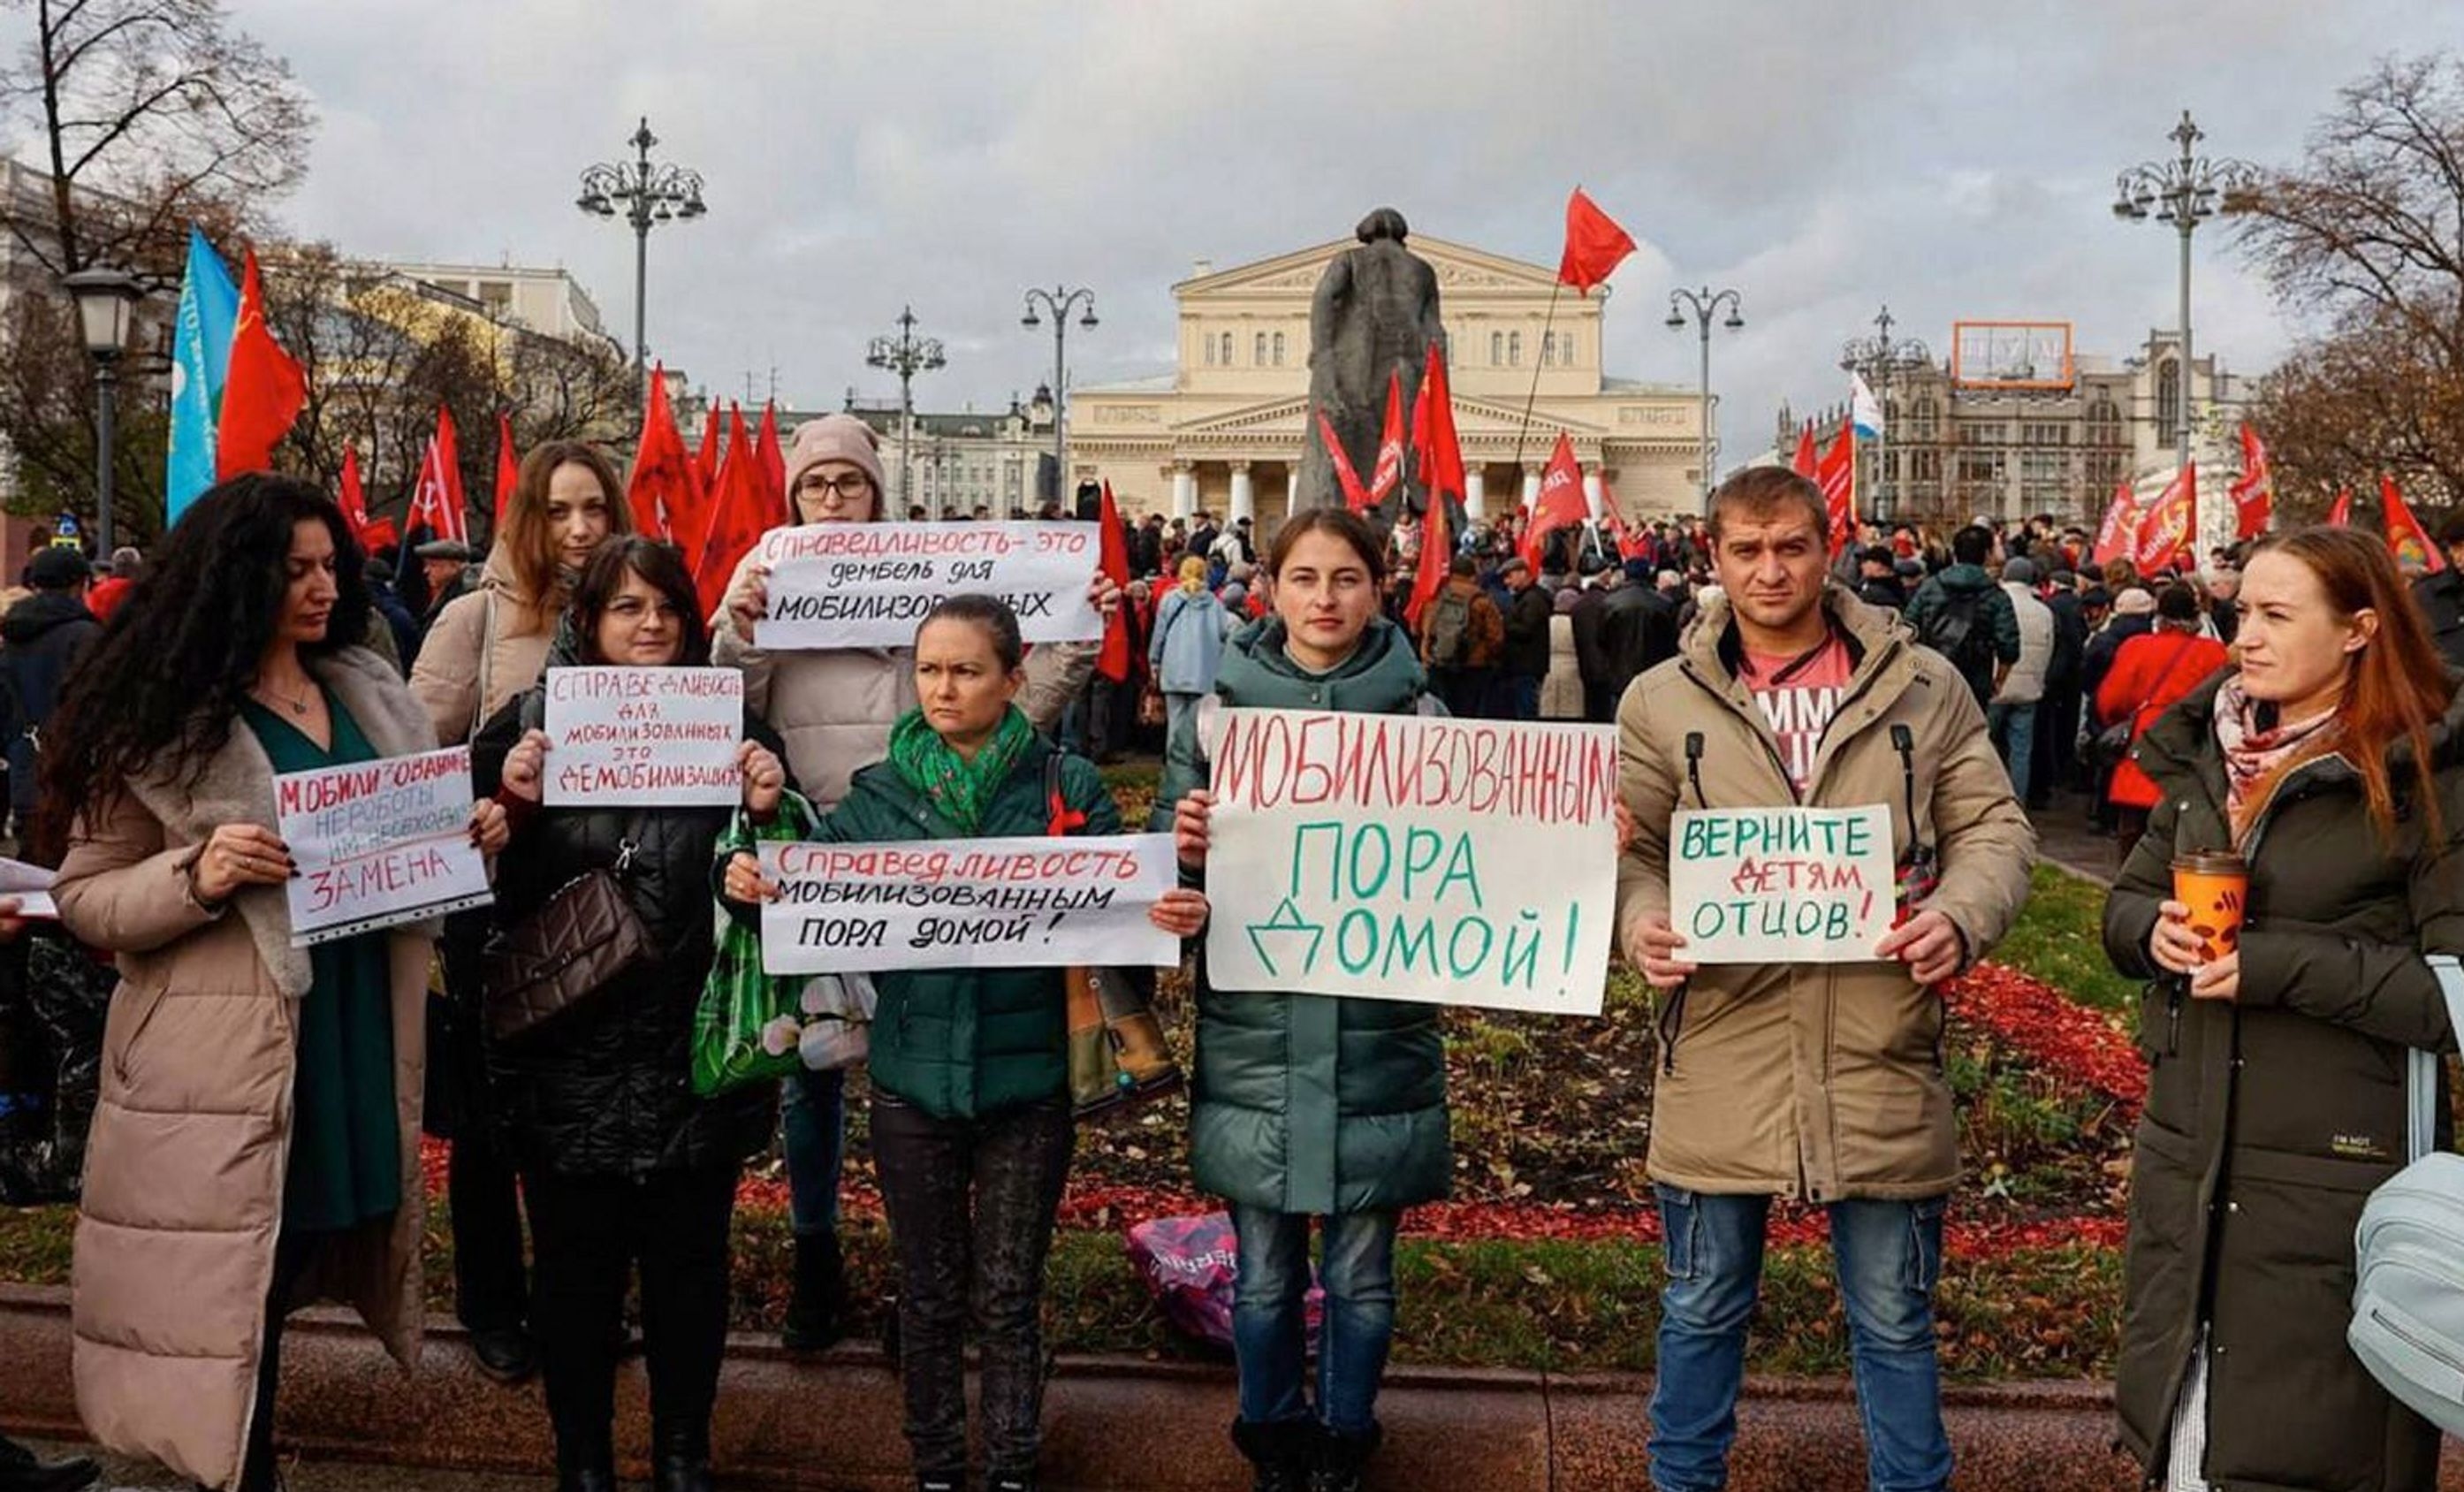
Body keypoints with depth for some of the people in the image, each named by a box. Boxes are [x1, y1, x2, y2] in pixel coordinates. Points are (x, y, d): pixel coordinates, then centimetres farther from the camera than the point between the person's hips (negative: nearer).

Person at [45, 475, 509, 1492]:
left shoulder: (370, 692, 10)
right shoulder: (158, 720, -7)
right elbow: (83, 899, -6)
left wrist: (472, 835, -2)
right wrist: (196, 878, -24)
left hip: (357, 1038, 6)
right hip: (229, 1058, -5)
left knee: (301, 1251, 16)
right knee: (234, 1287, 3)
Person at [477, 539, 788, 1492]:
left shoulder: (731, 724, 3)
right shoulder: (529, 724, 0)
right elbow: (490, 893, 0)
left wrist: (766, 808, -13)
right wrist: (515, 804, -17)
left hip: (698, 1053, 1)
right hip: (568, 1054, -1)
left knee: (689, 1260, 12)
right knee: (577, 1264, 10)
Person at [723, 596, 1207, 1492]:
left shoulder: (1067, 789, -4)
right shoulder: (879, 793, 2)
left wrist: (1175, 916, -27)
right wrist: (751, 879, -24)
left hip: (1027, 1080, -2)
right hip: (912, 1079, 2)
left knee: (1009, 1296, 11)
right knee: (929, 1293, 16)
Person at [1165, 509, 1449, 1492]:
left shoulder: (1418, 717, 0)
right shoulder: (1218, 712, 2)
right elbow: (1177, 873, 5)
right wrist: (1190, 849, -16)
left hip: (1377, 1042, 0)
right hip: (1254, 1042, 1)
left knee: (1360, 1277, 12)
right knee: (1264, 1278, 12)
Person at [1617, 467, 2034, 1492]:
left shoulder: (1924, 685, 5)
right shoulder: (1662, 700, 4)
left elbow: (1994, 827, 6)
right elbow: (1628, 847, 6)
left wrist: (1962, 915, -14)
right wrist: (1641, 922, -16)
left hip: (1880, 1057, 0)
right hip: (1721, 1053, 0)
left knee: (1894, 1319, 14)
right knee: (1703, 1311, 15)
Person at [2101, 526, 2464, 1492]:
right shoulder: (2206, 752, 7)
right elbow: (2127, 900, 15)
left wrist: (2276, 963, -22)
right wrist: (2153, 932, -7)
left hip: (2332, 1183, -6)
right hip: (2183, 1161, 6)